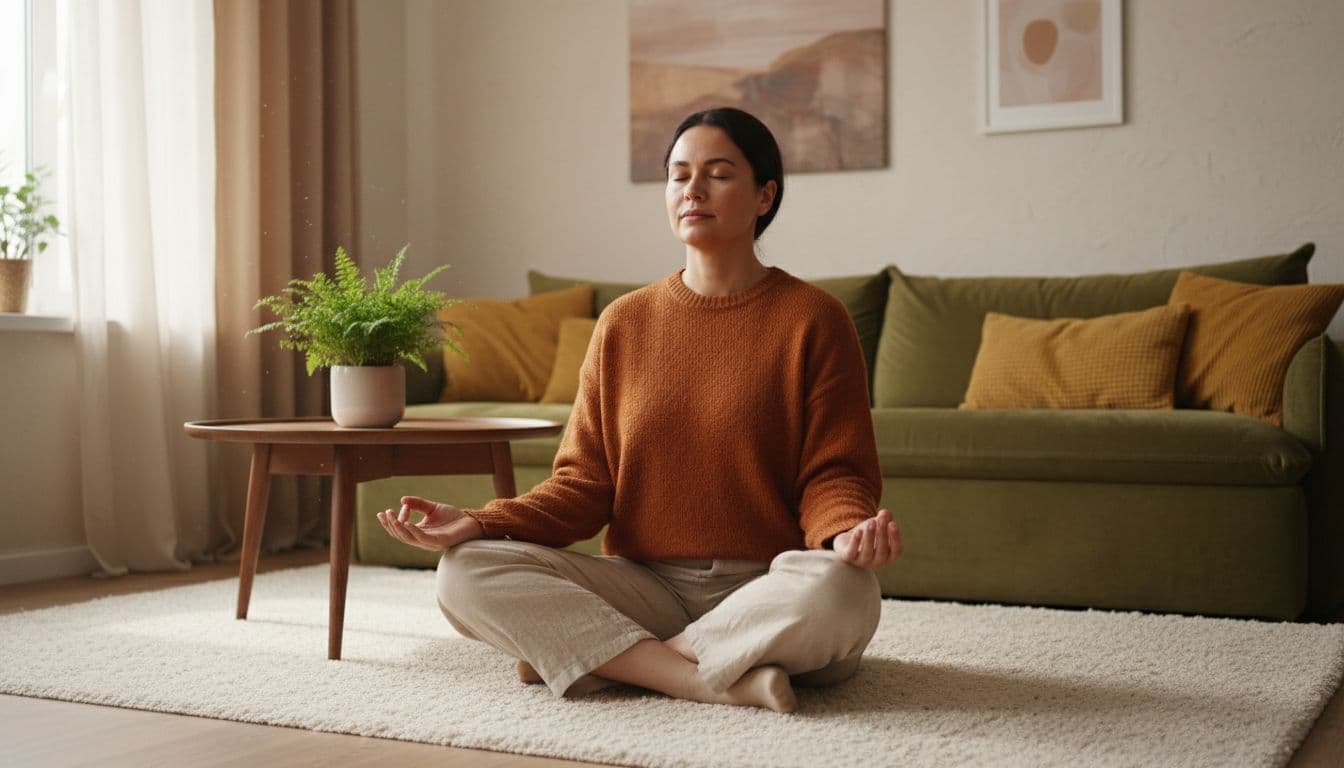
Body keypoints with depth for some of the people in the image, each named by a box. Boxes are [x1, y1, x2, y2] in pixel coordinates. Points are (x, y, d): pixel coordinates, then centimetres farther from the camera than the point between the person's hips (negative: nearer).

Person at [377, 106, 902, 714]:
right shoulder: (624, 324, 10)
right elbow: (585, 484, 7)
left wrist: (848, 532, -27)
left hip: (769, 591, -2)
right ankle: (720, 680, -25)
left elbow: (832, 474, -3)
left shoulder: (813, 319, 0)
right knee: (466, 572, -19)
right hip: (647, 587, 3)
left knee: (838, 588, -38)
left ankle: (580, 655, -20)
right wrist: (479, 523, -10)